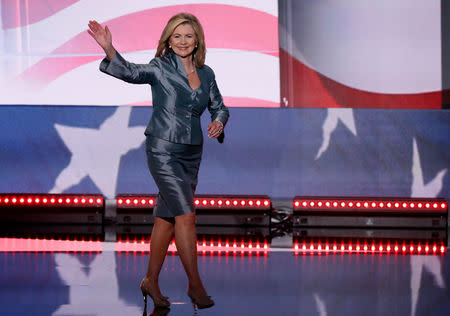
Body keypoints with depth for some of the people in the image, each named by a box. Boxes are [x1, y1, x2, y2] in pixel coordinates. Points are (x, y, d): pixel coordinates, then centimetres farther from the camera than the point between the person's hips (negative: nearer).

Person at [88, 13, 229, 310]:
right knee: (186, 216, -10)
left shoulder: (206, 73, 8)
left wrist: (219, 122, -5)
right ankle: (195, 283, -1)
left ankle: (151, 281, 21)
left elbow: (219, 106, 18)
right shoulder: (160, 68, -7)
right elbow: (129, 72, -24)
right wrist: (109, 49, -42)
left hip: (192, 152, 5)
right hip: (164, 151, -5)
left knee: (167, 218, 11)